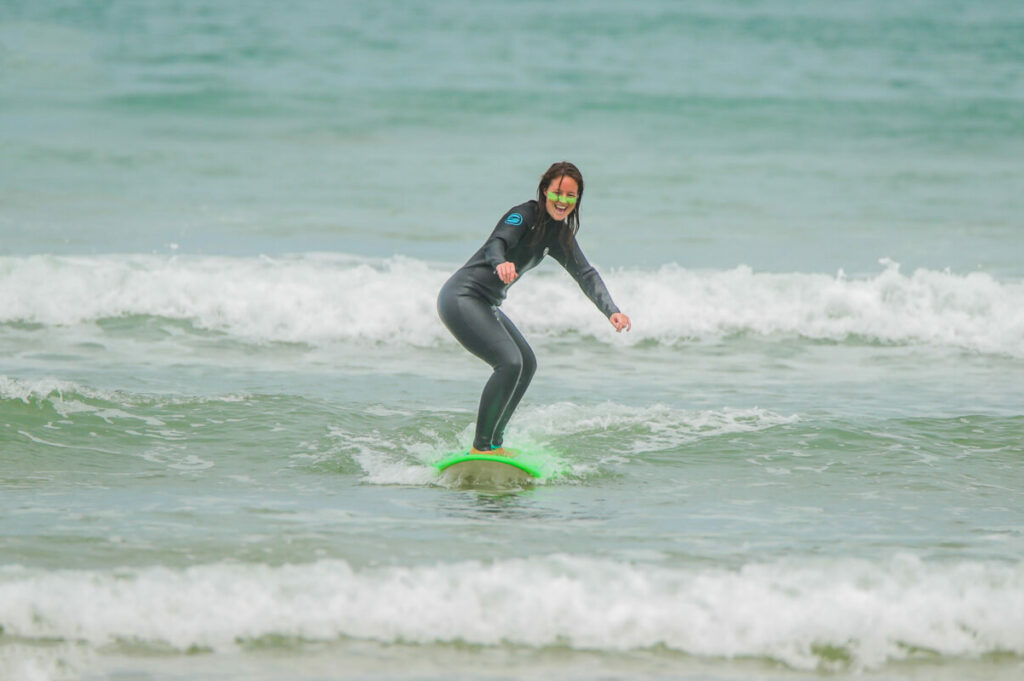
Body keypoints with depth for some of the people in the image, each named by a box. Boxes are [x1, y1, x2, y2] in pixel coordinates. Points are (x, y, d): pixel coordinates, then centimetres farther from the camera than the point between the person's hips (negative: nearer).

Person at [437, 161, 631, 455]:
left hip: (487, 305, 10)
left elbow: (585, 274, 6)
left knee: (526, 364, 17)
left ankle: (493, 442, 22)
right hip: (461, 297, -10)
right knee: (509, 362, -22)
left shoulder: (559, 235, 11)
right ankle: (481, 447, -17)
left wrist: (611, 311, -11)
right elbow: (496, 244, -32)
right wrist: (501, 264, -56)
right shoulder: (524, 215, -14)